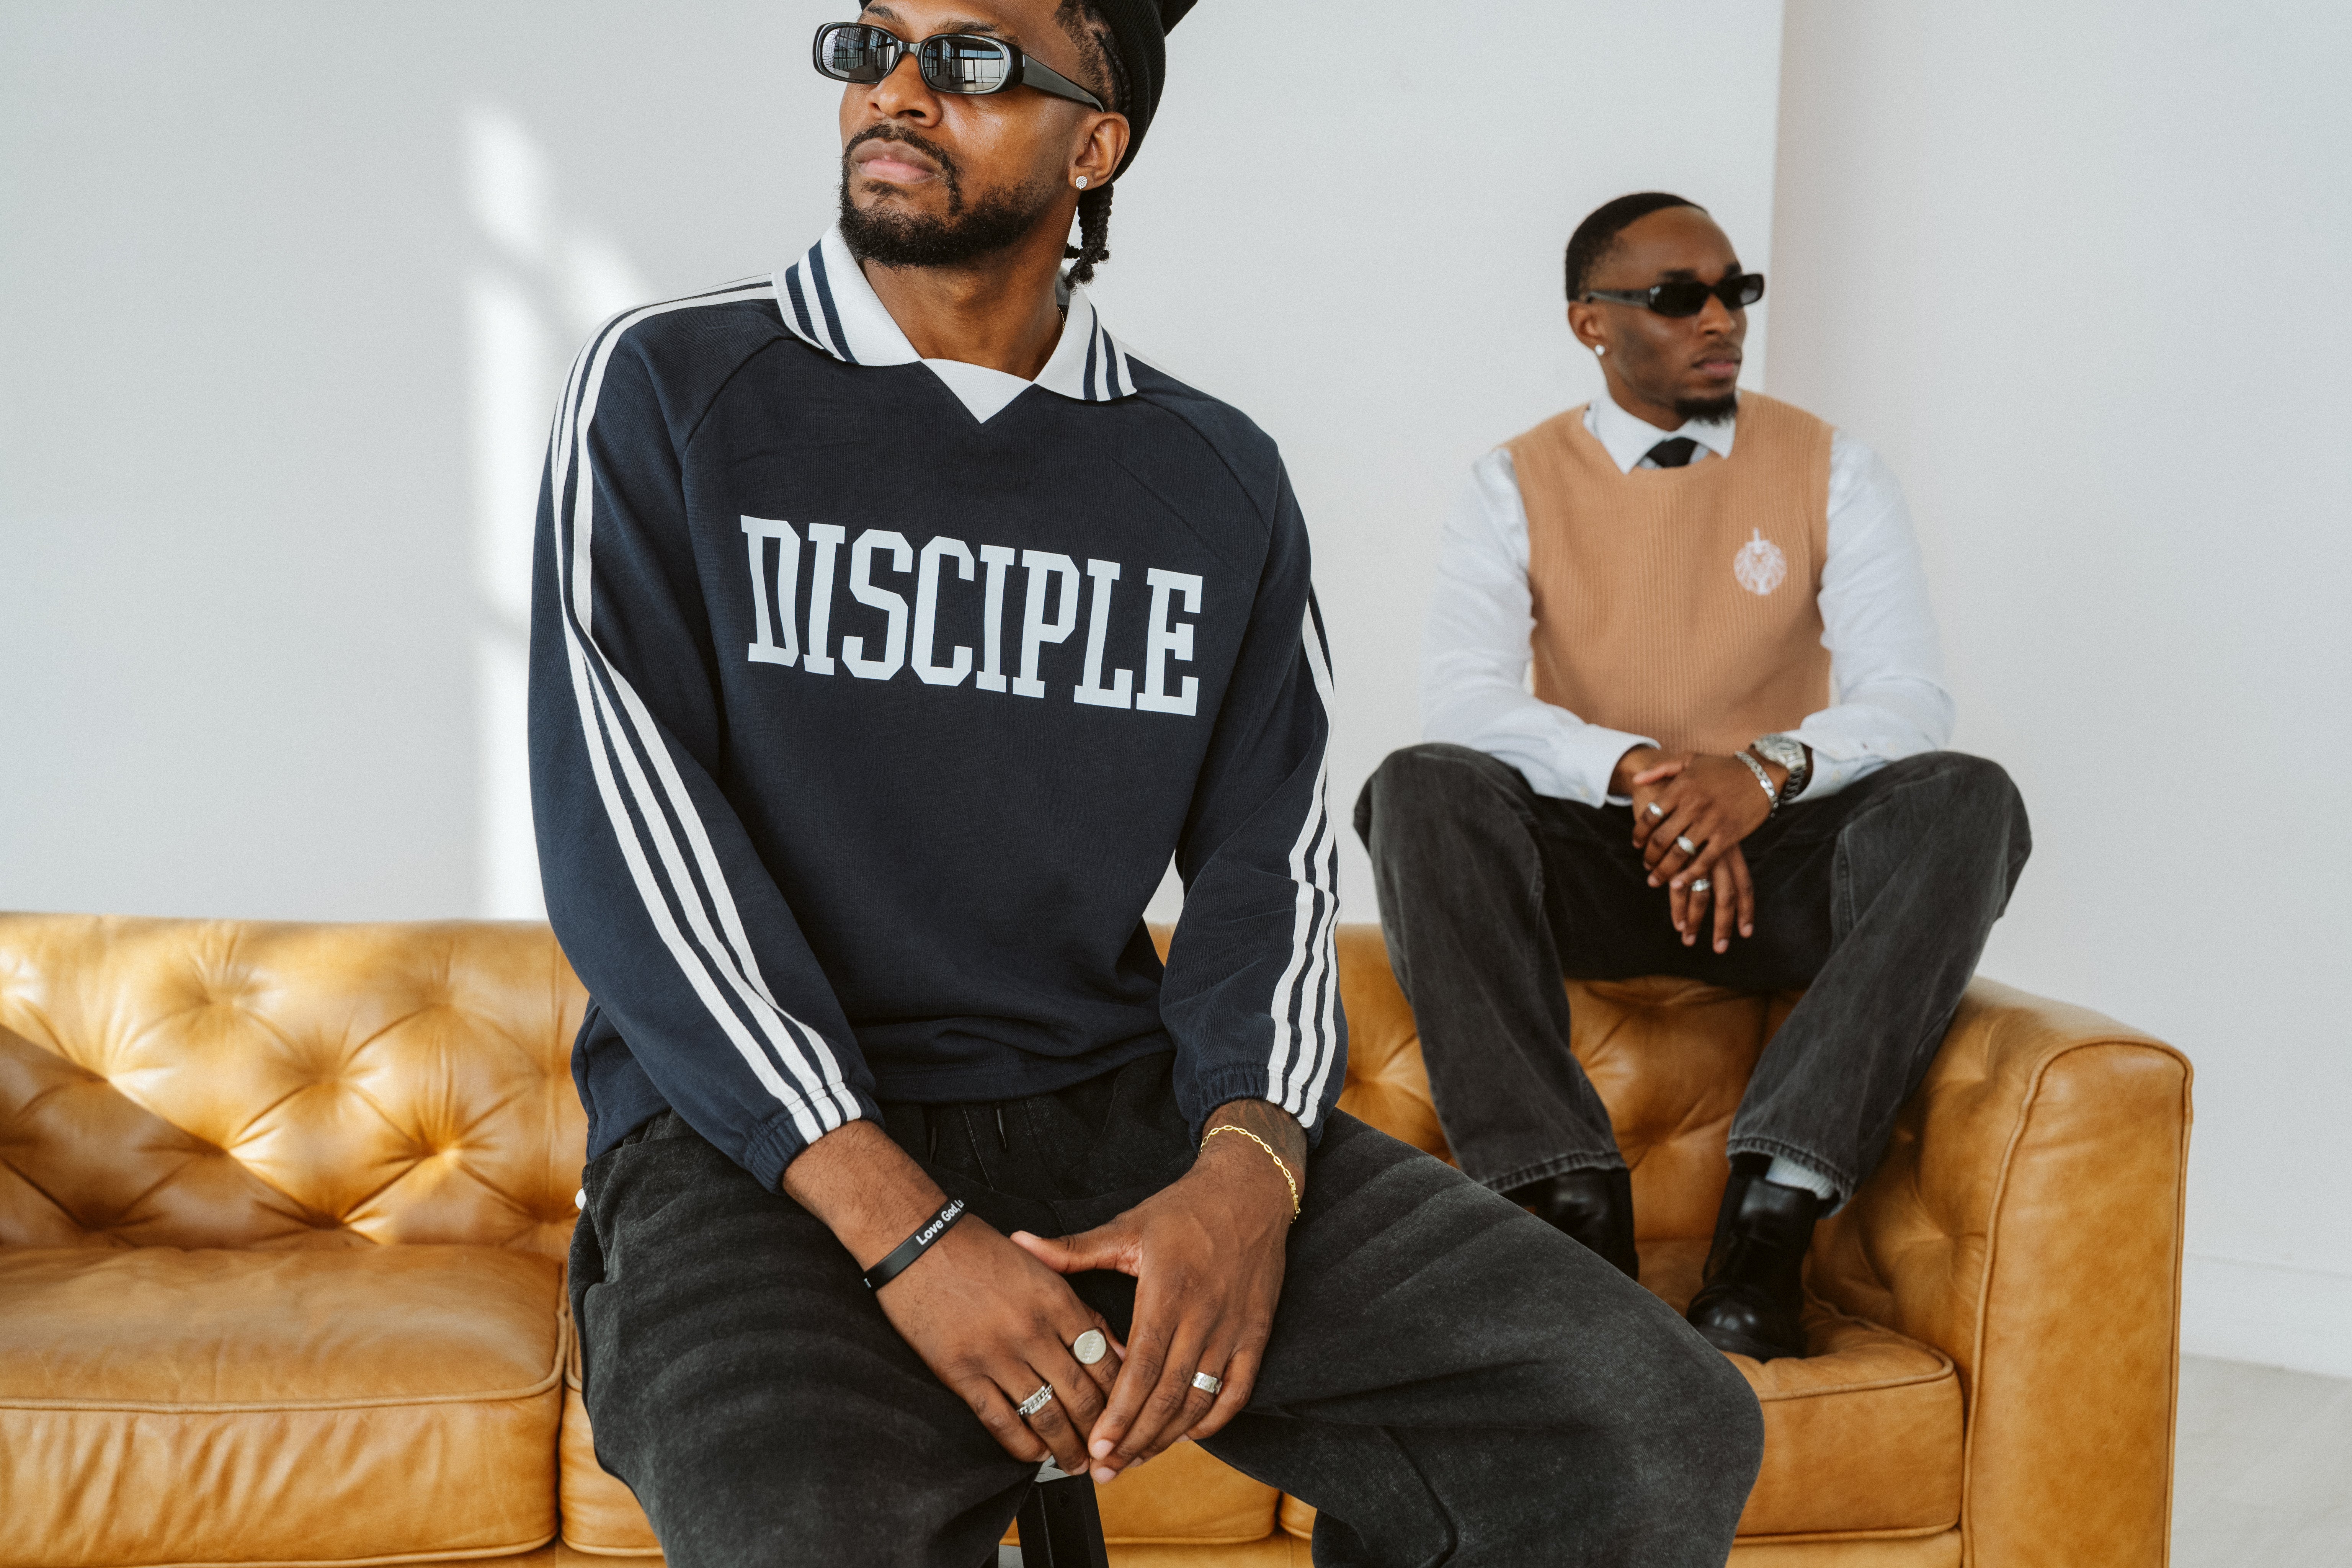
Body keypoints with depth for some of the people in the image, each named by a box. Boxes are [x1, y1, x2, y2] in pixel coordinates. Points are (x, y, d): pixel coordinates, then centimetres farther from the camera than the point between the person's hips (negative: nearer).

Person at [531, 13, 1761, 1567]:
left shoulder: (1217, 478, 13)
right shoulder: (672, 390, 3)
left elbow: (1268, 859, 8)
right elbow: (628, 835, -7)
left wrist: (1249, 1163, -14)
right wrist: (904, 1229, -18)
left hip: (1123, 1102, 4)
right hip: (761, 1137, -3)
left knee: (1665, 1432, -13)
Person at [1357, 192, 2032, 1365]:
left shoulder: (1830, 469, 7)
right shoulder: (1519, 483, 5)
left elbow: (1909, 701, -5)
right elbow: (1458, 701, -11)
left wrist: (1767, 769, -26)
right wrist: (1635, 769, -28)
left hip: (1780, 867, 1)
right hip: (1593, 863, 0)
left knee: (1968, 802, -29)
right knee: (1419, 792, -30)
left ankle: (1771, 1207, -35)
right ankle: (1569, 1202, -34)